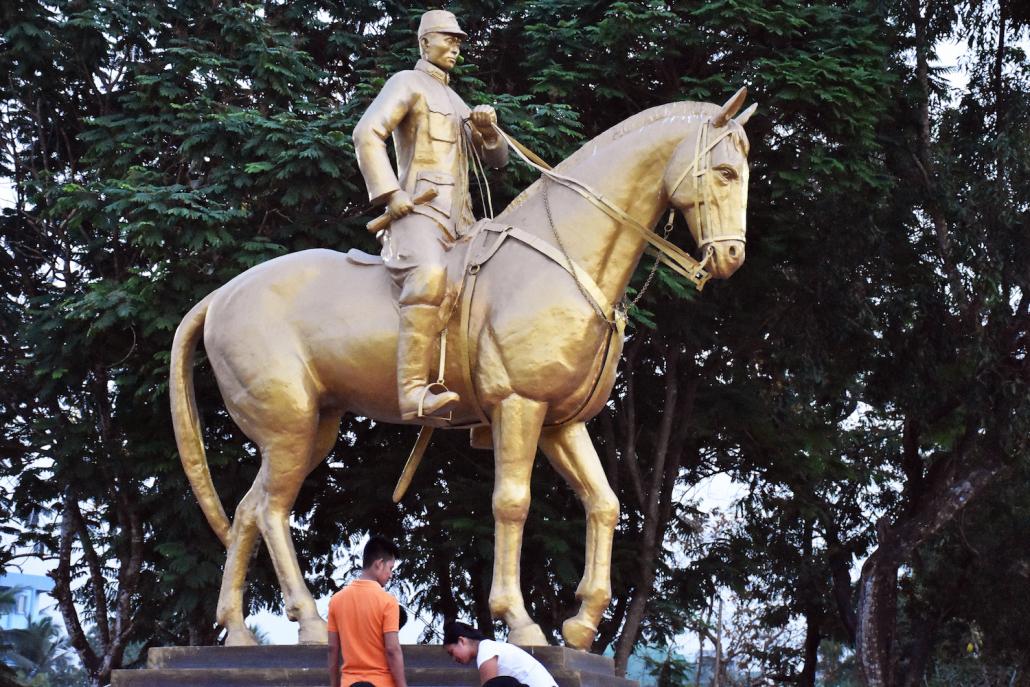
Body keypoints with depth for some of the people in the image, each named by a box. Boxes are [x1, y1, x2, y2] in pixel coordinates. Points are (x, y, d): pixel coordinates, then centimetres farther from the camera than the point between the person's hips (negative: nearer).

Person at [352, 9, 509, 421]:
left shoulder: (456, 103, 30)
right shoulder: (408, 83, 6)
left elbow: (497, 160, 29)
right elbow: (366, 135, -9)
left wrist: (488, 130, 6)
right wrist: (389, 195, -18)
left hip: (459, 222, 9)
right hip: (418, 211, -9)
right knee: (429, 276, -36)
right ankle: (413, 393, -46)